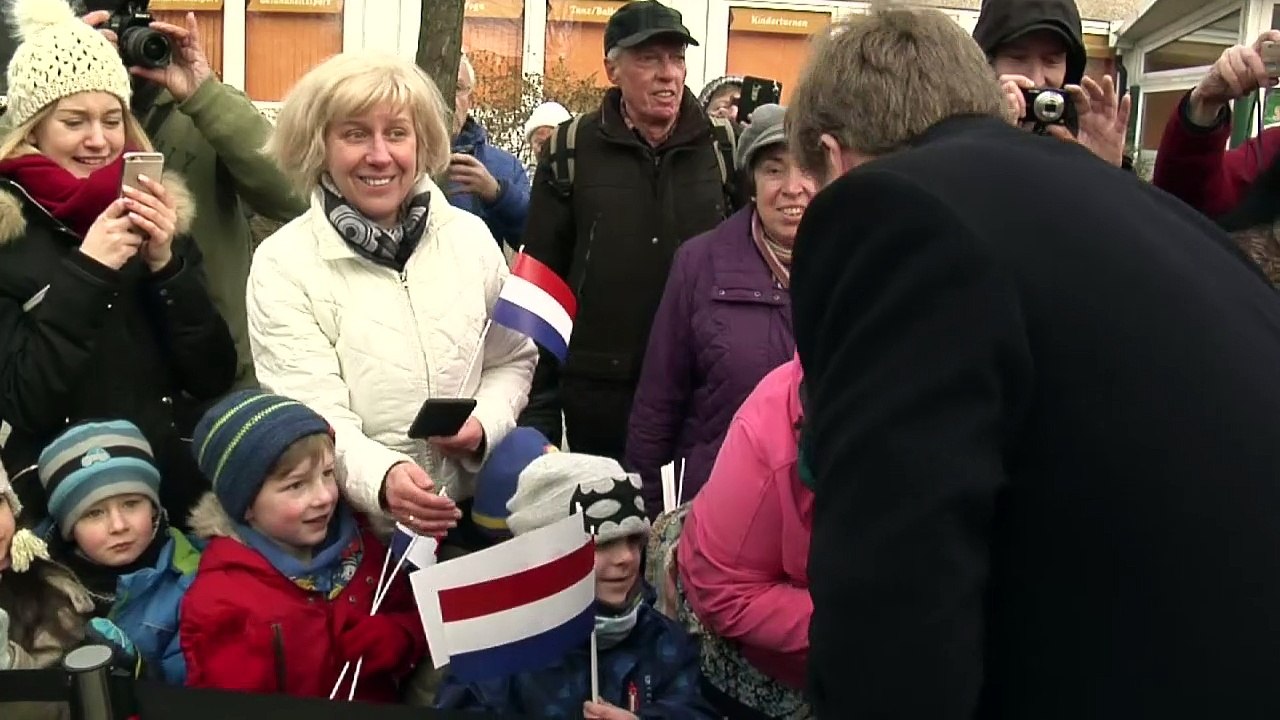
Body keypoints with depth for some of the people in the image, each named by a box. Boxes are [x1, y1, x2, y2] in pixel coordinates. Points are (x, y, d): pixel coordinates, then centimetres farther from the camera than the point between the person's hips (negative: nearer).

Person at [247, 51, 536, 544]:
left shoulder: (469, 236, 8)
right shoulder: (282, 264, -3)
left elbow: (512, 360, 15)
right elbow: (314, 416, -11)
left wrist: (484, 426, -5)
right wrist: (382, 478, -30)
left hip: (473, 508, 2)